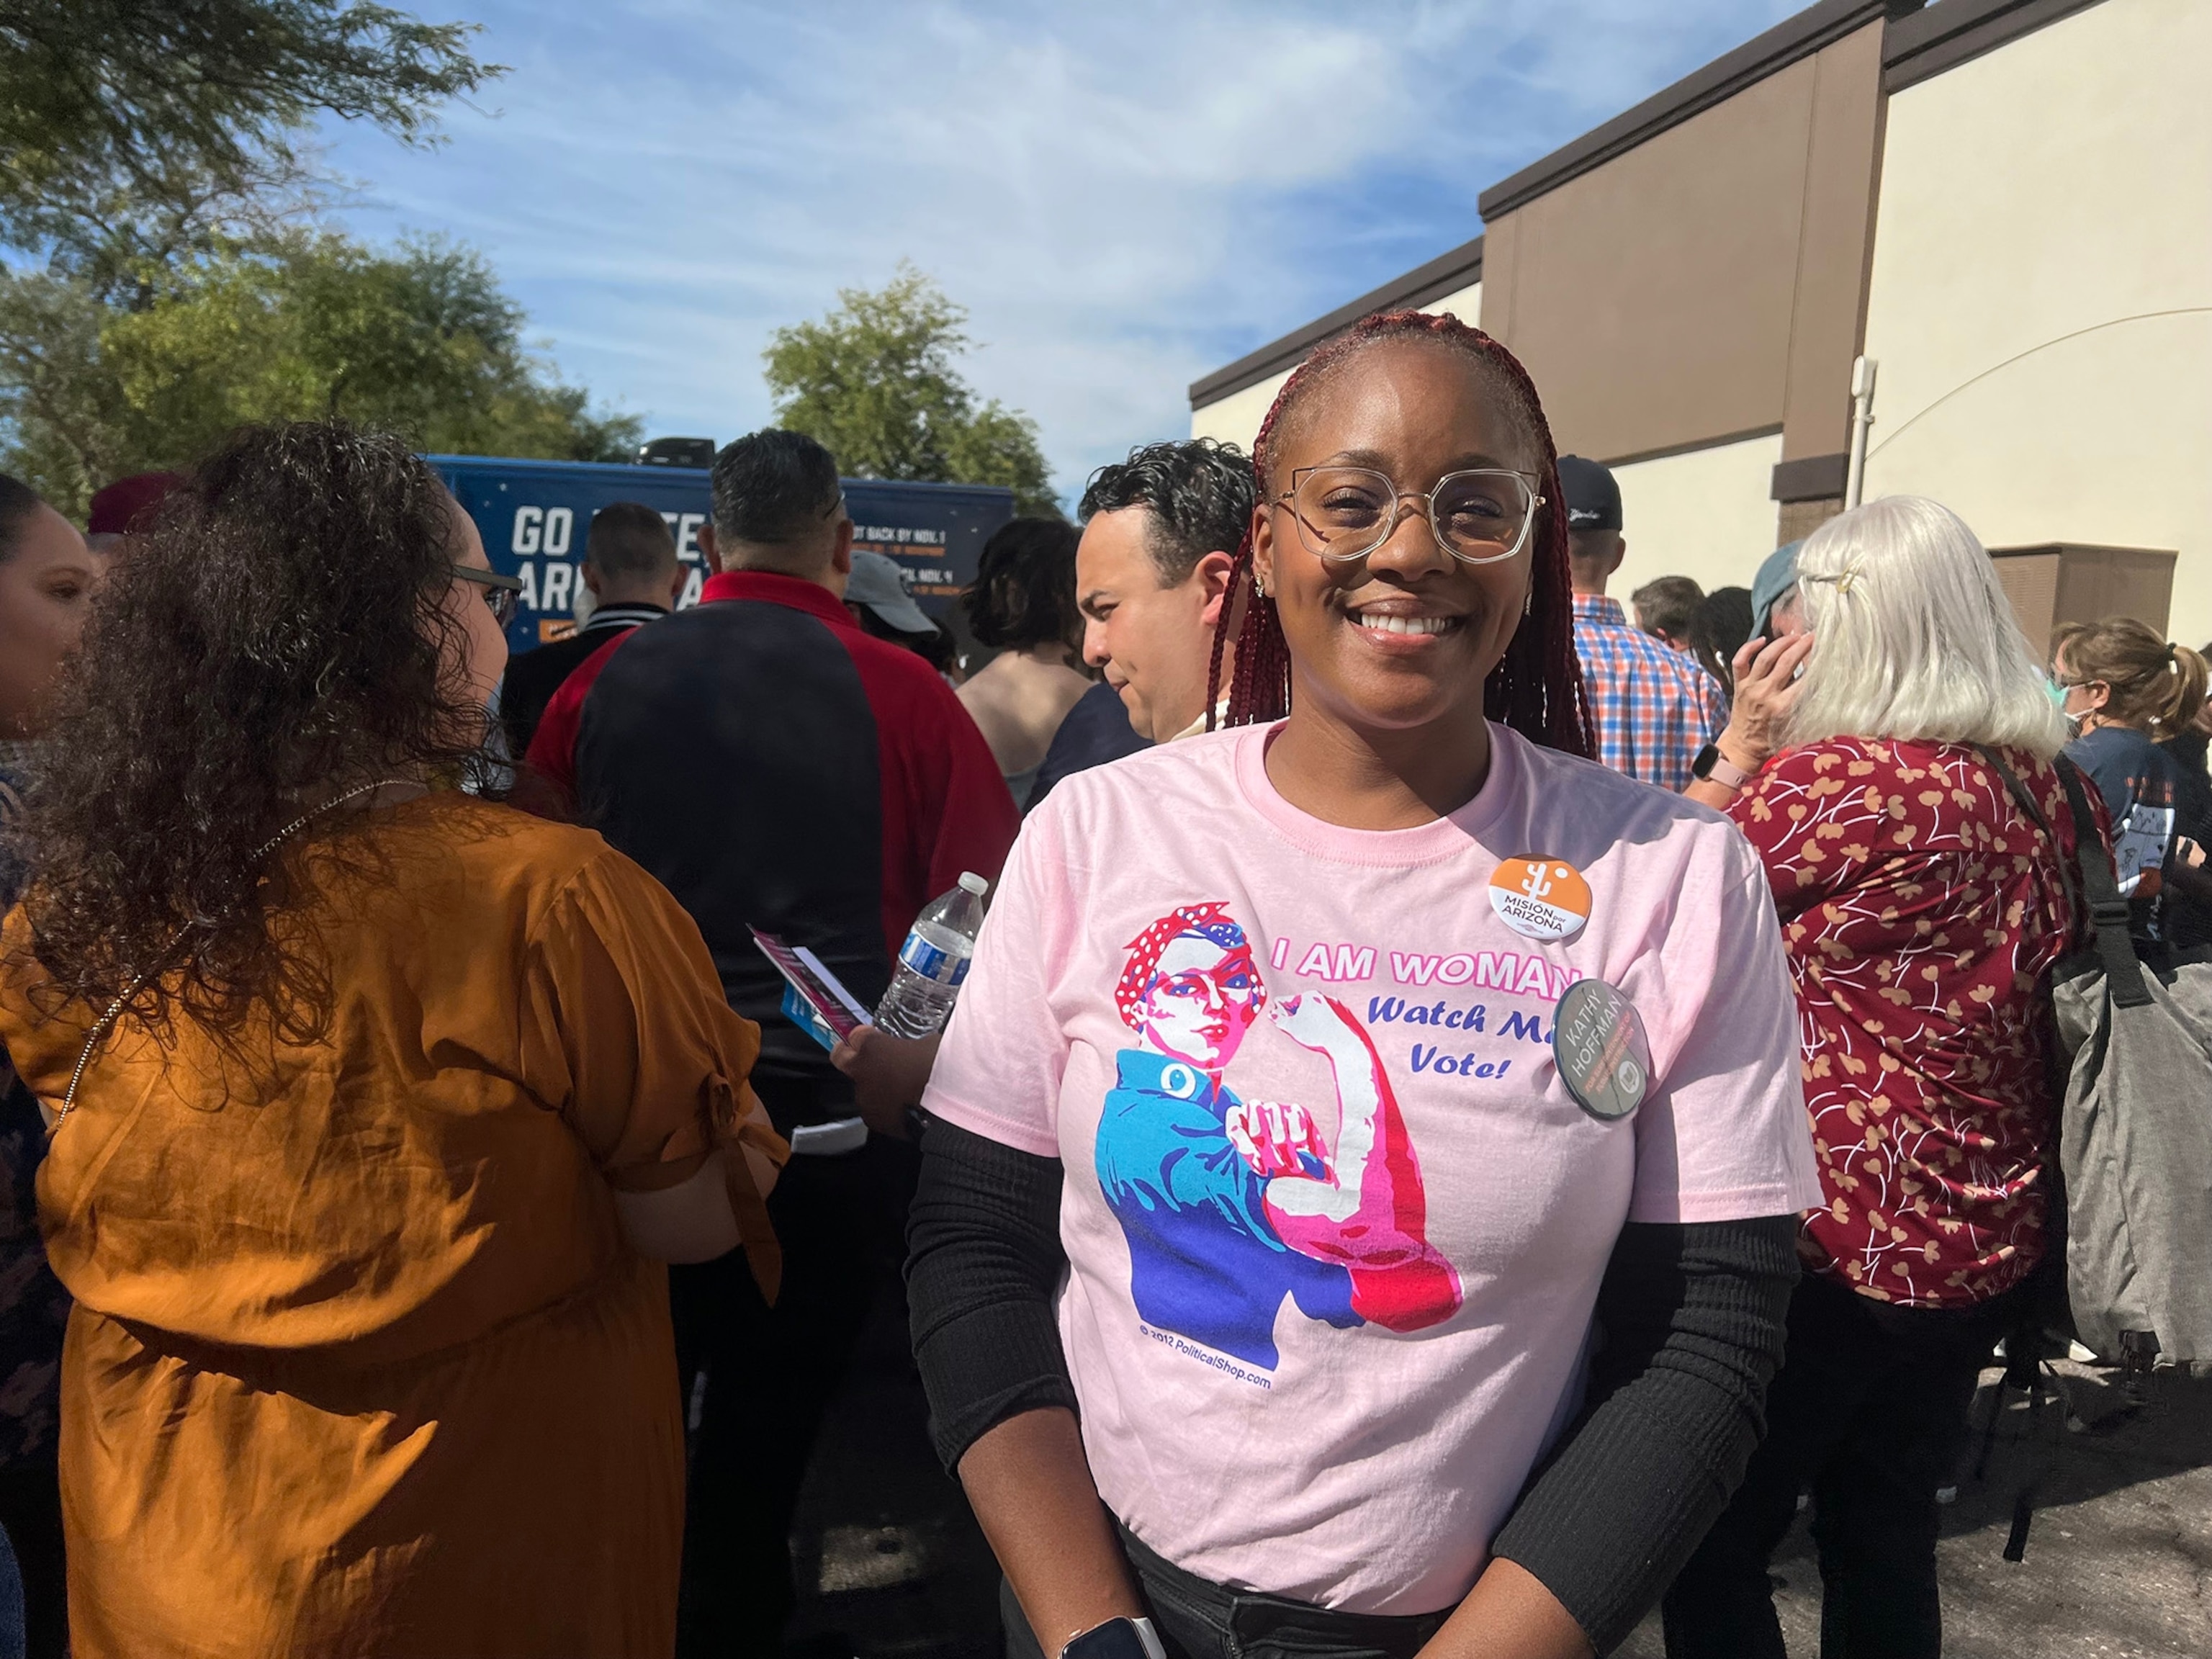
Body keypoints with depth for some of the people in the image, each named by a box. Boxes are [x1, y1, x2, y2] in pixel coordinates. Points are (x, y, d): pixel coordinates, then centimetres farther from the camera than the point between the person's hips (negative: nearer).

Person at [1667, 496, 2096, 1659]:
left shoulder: (1833, 777, -20)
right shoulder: (2042, 786, 2)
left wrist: (1739, 747, -5)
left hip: (1837, 1243, -8)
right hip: (1988, 1245, 8)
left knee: (1713, 1544, 10)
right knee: (1888, 1538, 23)